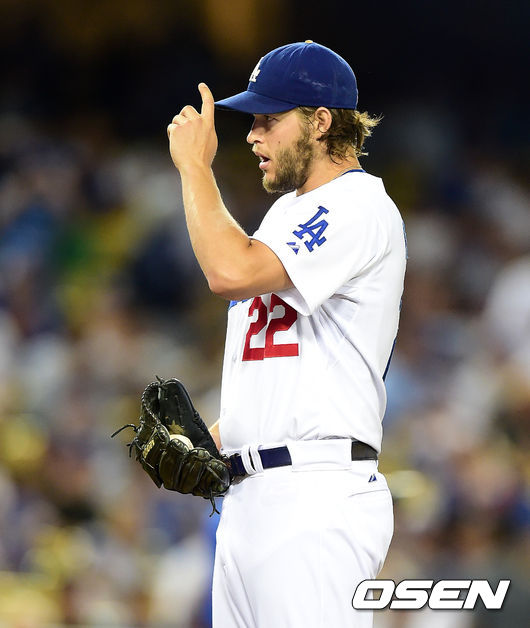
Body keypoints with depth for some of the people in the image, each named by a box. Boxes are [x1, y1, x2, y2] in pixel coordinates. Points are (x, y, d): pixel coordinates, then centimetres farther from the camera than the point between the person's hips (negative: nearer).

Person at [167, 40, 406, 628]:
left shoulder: (360, 207, -9)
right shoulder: (288, 213, 24)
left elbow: (232, 272, -23)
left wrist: (195, 166, -10)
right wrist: (209, 442, 12)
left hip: (316, 497, -10)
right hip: (247, 499, 10)